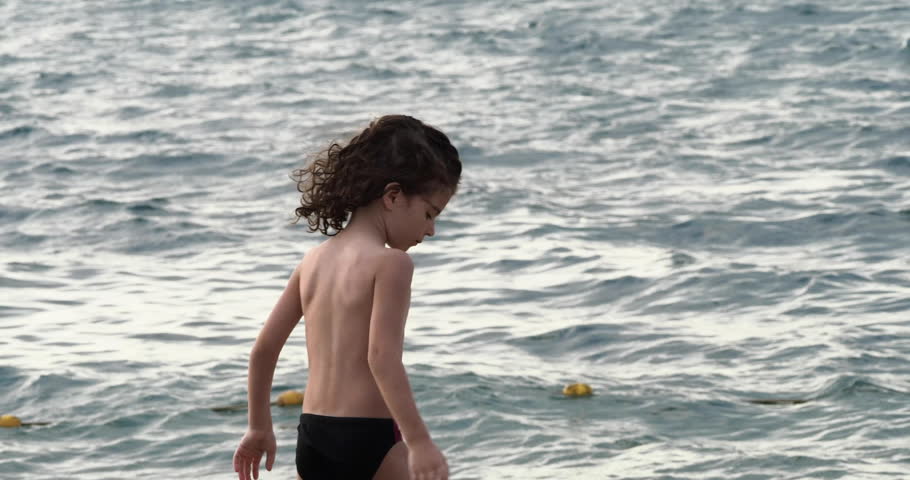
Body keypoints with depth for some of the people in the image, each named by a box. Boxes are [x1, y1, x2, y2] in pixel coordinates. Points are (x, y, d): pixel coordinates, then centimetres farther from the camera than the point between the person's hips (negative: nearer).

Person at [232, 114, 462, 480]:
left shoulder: (315, 260, 12)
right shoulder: (391, 263, -10)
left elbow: (264, 347, 15)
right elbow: (382, 357, -20)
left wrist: (260, 427, 26)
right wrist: (420, 443, -23)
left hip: (313, 436, 7)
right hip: (368, 439, -7)